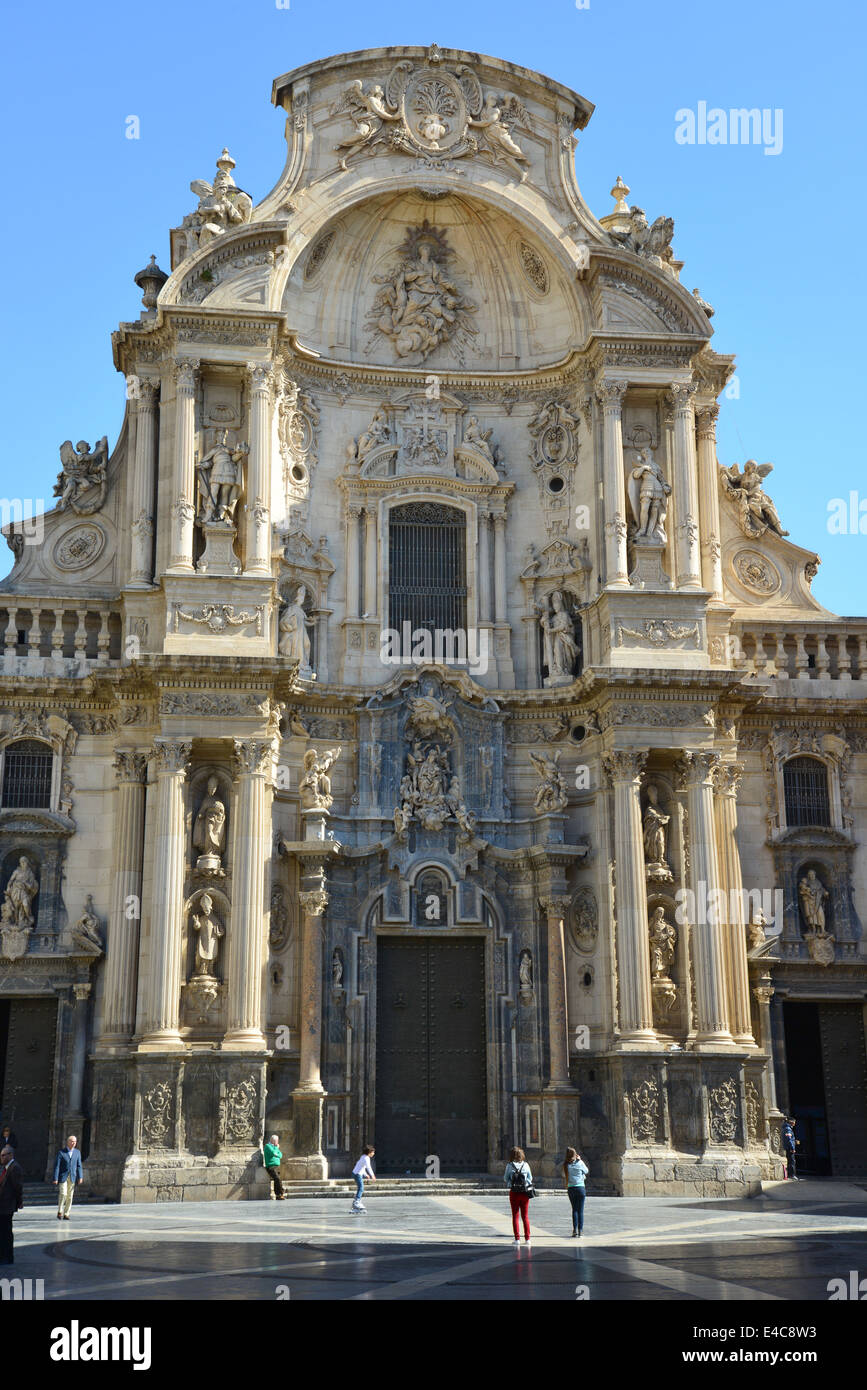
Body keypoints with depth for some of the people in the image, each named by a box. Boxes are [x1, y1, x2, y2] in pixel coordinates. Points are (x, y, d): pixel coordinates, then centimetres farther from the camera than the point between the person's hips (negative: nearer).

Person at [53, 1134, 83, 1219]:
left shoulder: (77, 1152, 7)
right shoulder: (61, 1152, -3)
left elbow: (79, 1166, 7)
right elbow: (57, 1166, -6)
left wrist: (80, 1177, -4)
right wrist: (55, 1179, -12)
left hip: (72, 1178, 3)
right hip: (63, 1177, -3)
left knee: (69, 1196, 3)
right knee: (63, 1194, -16)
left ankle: (66, 1214, 10)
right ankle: (60, 1211, 1)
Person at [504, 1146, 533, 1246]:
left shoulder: (509, 1165, -6)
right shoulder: (526, 1165, -2)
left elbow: (505, 1179, -2)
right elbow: (530, 1178, 4)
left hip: (514, 1192, -1)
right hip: (525, 1192, 1)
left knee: (515, 1216, 7)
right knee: (525, 1216, 10)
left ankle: (517, 1239, 3)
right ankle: (527, 1238, 7)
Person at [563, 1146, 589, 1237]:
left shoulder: (566, 1165, -3)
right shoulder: (579, 1163, -8)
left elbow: (564, 1175, 8)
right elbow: (586, 1171, 10)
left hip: (570, 1189, 2)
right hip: (580, 1188, -2)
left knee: (574, 1209, 11)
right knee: (580, 1210, 4)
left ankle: (575, 1230, 2)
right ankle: (580, 1230, 1)